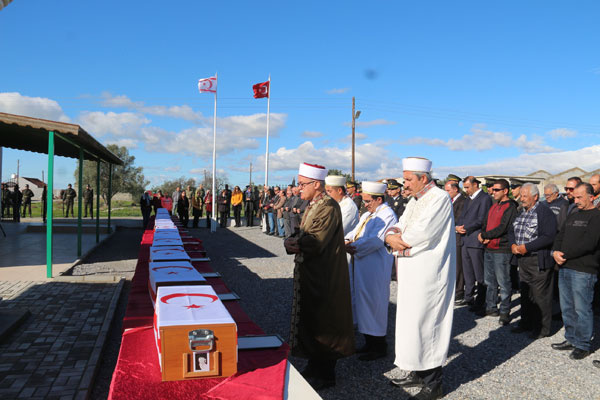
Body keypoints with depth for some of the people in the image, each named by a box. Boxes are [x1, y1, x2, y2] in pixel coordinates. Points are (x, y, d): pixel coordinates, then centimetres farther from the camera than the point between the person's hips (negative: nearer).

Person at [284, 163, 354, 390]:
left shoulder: (328, 207, -18)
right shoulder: (312, 206, 12)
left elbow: (315, 242, -26)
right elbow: (303, 236, 10)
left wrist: (292, 243, -14)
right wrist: (291, 241, -11)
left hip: (323, 280, -9)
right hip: (310, 275, 9)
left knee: (322, 322, 2)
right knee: (310, 319, 16)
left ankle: (324, 374, 17)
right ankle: (315, 368, 31)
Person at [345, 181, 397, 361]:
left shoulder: (387, 215, -14)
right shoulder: (367, 214, 16)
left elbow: (375, 241, -22)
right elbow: (355, 232, 13)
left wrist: (353, 247, -21)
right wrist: (347, 240, -8)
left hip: (374, 269, -9)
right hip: (360, 265, 10)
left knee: (372, 303, -2)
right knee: (362, 300, 14)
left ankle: (379, 347, 12)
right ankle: (369, 342, 28)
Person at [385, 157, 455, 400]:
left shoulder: (439, 198, -13)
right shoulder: (414, 200, 15)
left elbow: (421, 233, -23)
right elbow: (398, 228, 12)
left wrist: (398, 239, -7)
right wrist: (392, 236, -10)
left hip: (428, 275, -9)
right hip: (411, 273, 9)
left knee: (424, 324, -3)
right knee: (413, 321, 14)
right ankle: (418, 373, 28)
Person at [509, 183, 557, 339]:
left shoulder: (545, 213, -11)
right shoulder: (520, 212, 12)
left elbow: (548, 237, -19)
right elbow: (511, 231, 17)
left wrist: (526, 247, -20)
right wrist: (513, 245, -2)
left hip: (539, 261, -7)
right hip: (522, 260, 7)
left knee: (540, 296, 1)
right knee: (525, 293, 16)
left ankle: (542, 329, 14)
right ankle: (526, 323, 29)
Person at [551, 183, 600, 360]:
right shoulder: (572, 216, 19)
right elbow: (560, 236, 16)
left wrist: (564, 255, -13)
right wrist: (555, 252, -4)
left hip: (583, 271, -8)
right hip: (564, 268, 8)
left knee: (582, 309, 0)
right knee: (567, 308, 14)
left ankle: (583, 345, 12)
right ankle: (571, 340, 27)